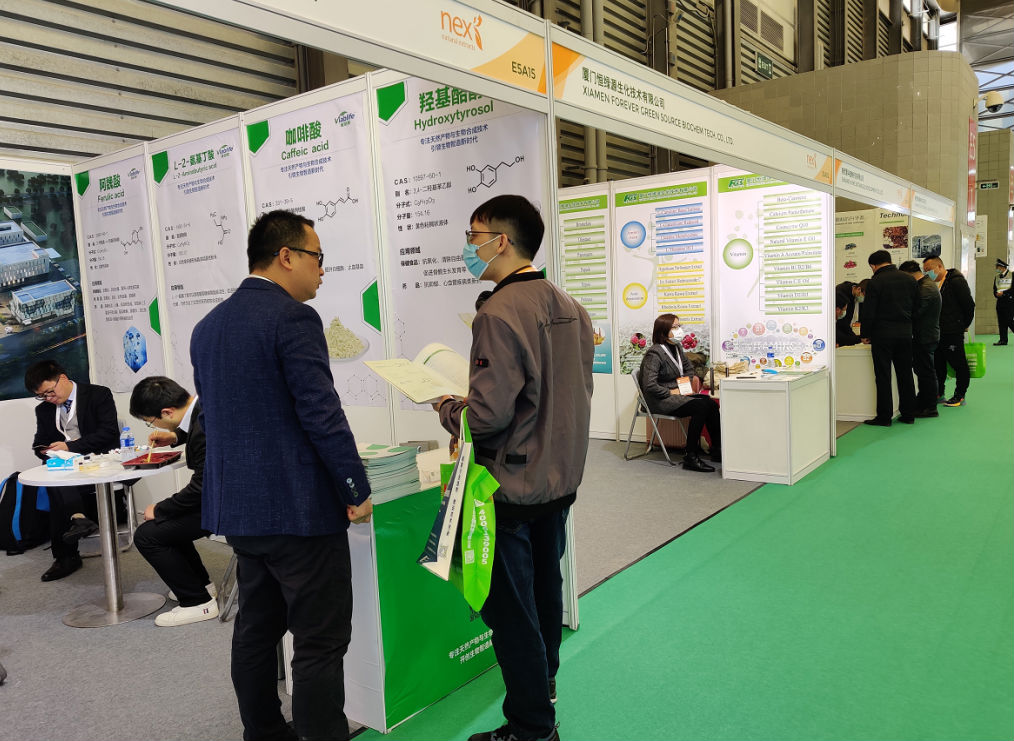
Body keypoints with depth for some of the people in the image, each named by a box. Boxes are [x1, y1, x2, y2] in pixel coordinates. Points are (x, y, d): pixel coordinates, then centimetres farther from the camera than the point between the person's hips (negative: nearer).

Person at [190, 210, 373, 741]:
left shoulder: (208, 325, 12)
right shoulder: (293, 318, -15)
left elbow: (211, 418, 18)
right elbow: (321, 414, -19)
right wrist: (358, 490, -10)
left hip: (235, 505, 9)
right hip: (299, 507, -9)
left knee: (256, 628, 20)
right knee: (320, 641, 1)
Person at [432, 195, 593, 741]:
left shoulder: (499, 314, -23)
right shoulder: (570, 308, 4)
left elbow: (487, 414, -27)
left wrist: (447, 408, -6)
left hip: (511, 490, -9)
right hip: (560, 479, 9)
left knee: (509, 606, 5)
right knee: (545, 584, 26)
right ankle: (544, 680, 48)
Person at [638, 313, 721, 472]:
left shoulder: (677, 347, 11)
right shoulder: (654, 354, -15)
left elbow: (688, 367, 30)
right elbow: (649, 386, -21)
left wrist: (689, 380, 11)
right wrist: (671, 392, -17)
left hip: (678, 394, 8)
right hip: (659, 401, -8)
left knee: (710, 403, -15)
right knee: (701, 406, -26)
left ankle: (717, 450, -9)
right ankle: (690, 457, -23)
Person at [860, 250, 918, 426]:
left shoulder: (875, 282, -10)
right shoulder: (909, 280, 8)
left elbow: (868, 312, -11)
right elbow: (916, 308, 12)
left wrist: (865, 335, 0)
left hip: (883, 334, -5)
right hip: (905, 333, 6)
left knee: (883, 376, -1)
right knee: (905, 375, 12)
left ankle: (884, 416, 2)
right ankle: (908, 414, 18)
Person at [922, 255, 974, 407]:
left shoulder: (956, 281, -12)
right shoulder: (937, 284, 14)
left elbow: (969, 304, -13)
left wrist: (964, 325, -6)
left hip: (953, 332, -9)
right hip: (939, 332, 9)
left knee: (958, 364, 0)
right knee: (938, 363, 13)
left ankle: (960, 396, 7)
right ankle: (939, 394, 23)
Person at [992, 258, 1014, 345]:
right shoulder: (997, 277, 15)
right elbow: (994, 289, 17)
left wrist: (1003, 293, -16)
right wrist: (997, 294, -4)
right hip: (1000, 301, 6)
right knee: (1001, 322, 3)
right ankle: (1003, 340, 5)